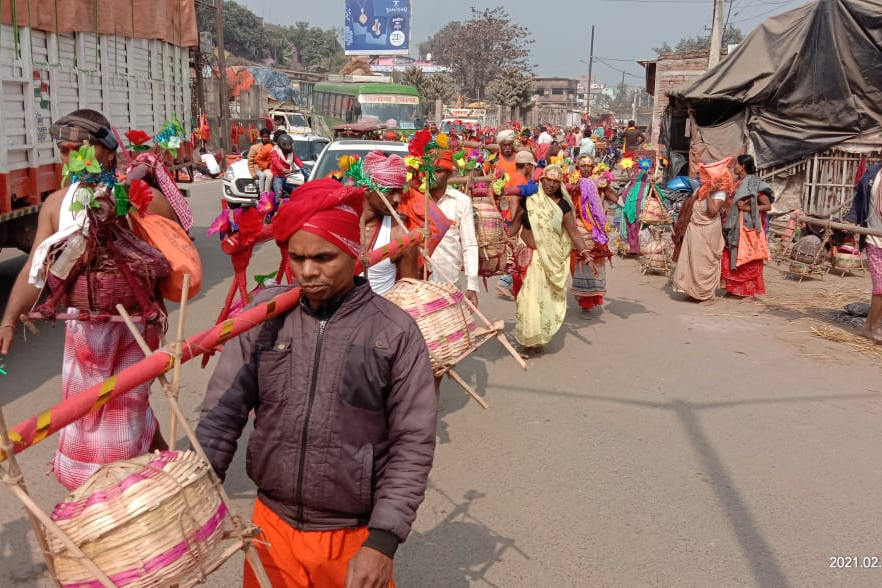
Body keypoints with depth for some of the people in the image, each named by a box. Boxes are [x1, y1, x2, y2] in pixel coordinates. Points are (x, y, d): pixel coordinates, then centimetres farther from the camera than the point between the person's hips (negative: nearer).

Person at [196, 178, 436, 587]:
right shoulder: (264, 316, -5)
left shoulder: (395, 332, -11)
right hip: (272, 524, 2)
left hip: (355, 536, -2)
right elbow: (221, 415, -3)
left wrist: (382, 541, -15)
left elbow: (413, 445, -10)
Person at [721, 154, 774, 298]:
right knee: (731, 257, 8)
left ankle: (750, 291, 10)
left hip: (748, 227, -8)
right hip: (734, 227, 8)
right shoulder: (736, 182, 11)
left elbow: (768, 206, -11)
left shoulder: (755, 184, -11)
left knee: (748, 260, 0)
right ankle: (733, 288, 17)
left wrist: (748, 208, -20)